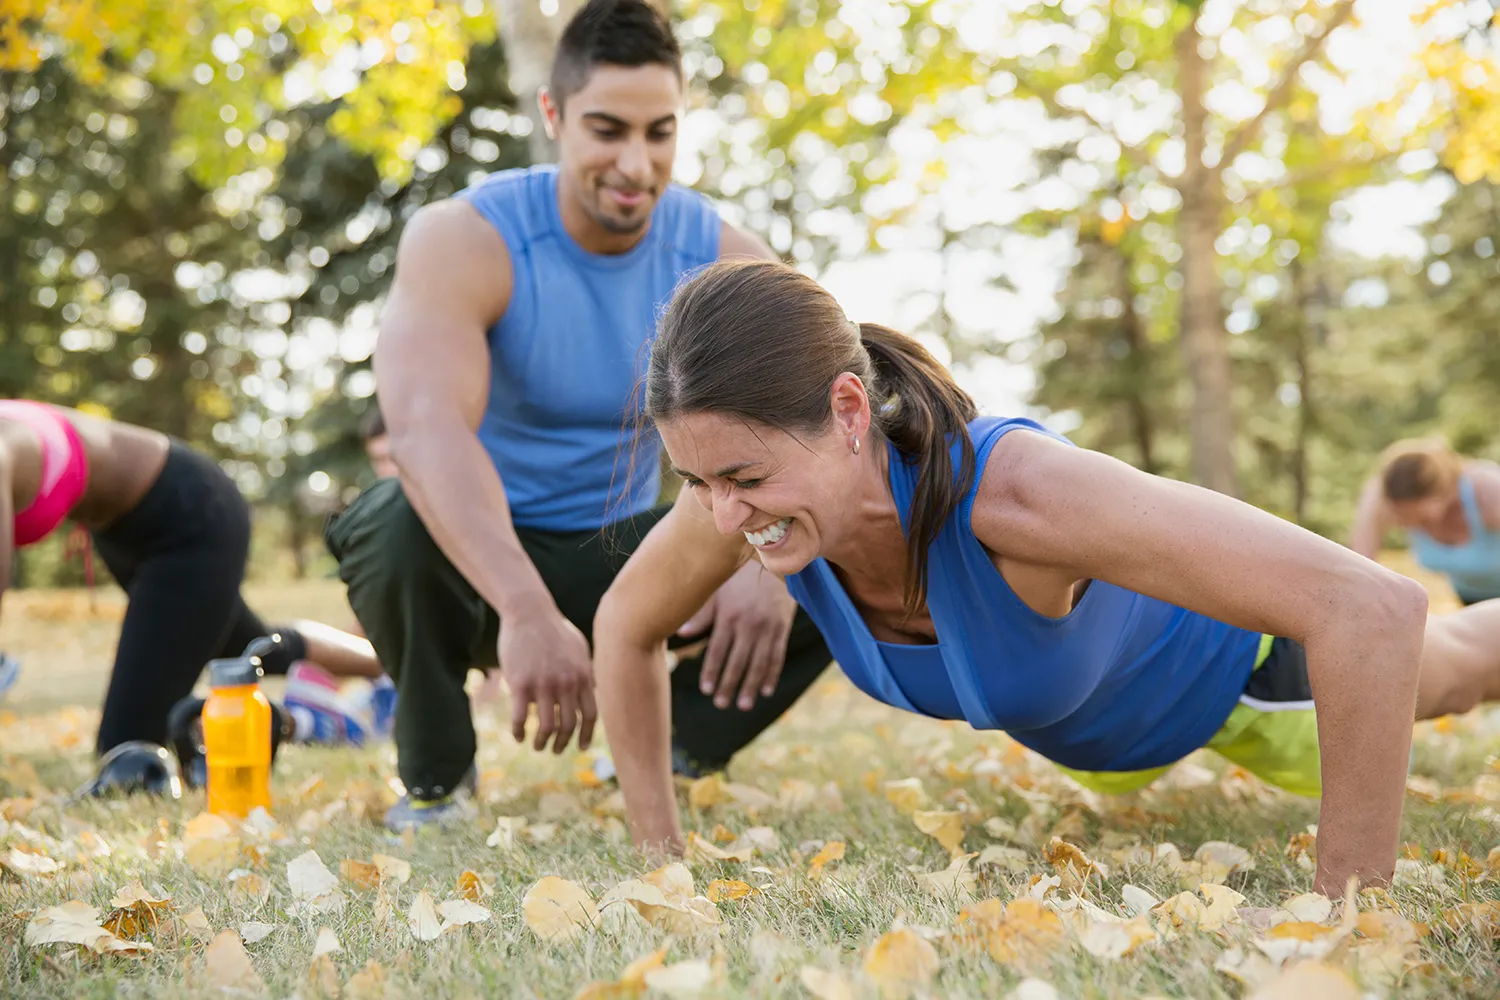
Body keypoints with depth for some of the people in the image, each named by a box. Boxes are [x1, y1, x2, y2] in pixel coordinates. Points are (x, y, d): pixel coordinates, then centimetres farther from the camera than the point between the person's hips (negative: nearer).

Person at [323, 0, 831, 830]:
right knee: (403, 524, -37)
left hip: (625, 553, 3)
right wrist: (527, 609, -55)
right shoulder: (464, 241, -21)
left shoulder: (726, 262, -9)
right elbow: (424, 424, -39)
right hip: (482, 555, -3)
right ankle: (433, 776, -8)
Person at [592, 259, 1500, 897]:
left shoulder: (1012, 486, -51)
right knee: (1119, 781, 43)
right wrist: (661, 853, -14)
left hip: (1215, 654, -4)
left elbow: (1375, 606, -53)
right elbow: (626, 626, -12)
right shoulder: (738, 491, -35)